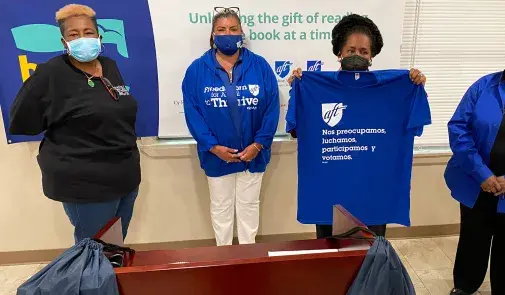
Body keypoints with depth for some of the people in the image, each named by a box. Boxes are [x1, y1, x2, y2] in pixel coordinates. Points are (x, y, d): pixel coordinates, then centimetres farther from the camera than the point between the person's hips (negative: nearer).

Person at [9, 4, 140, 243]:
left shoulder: (111, 67, 5)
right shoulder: (50, 74, -13)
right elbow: (21, 122, -9)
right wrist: (67, 134, -4)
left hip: (125, 176, 6)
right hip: (85, 183, -6)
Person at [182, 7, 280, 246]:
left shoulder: (259, 66, -4)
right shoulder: (197, 69, -5)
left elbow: (272, 108, -6)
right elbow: (192, 111, -8)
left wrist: (258, 144, -14)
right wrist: (213, 146, -16)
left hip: (252, 153, 1)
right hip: (217, 155, 0)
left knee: (249, 205, 16)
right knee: (221, 207, 16)